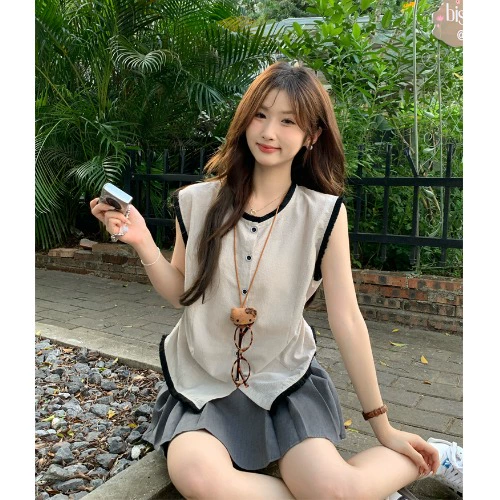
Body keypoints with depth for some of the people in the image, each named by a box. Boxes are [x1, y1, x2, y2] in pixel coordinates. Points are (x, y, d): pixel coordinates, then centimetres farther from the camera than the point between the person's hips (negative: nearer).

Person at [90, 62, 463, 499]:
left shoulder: (324, 213, -9)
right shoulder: (197, 202, -5)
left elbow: (346, 319, -6)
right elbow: (181, 294, 4)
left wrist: (383, 427, -1)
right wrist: (143, 243, -13)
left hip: (286, 379, -1)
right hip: (202, 380, 2)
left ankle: (420, 461, 8)